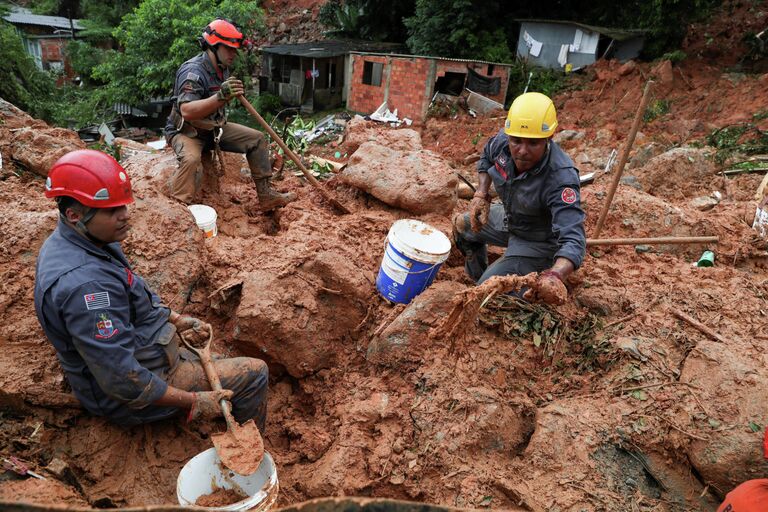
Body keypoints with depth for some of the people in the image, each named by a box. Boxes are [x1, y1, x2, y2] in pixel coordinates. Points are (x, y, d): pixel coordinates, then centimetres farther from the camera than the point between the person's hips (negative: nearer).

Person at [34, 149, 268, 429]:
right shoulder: (84, 284, -36)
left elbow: (136, 296, 13)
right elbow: (123, 382, -33)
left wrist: (177, 320, 4)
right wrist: (194, 401, -24)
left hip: (135, 353, 10)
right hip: (134, 396, -10)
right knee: (254, 374, -4)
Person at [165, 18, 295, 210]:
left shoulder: (223, 69, 4)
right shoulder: (193, 71, -24)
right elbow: (186, 111, -41)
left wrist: (231, 94, 6)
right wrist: (220, 96, -48)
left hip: (214, 128, 8)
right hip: (185, 131, -8)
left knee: (257, 139, 1)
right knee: (192, 160, -39)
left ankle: (266, 196, 5)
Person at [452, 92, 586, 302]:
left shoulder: (561, 178, -41)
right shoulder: (503, 140, -22)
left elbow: (573, 240, -49)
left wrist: (555, 276, -69)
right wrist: (481, 194, -11)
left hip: (537, 241, -7)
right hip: (509, 218, 7)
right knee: (462, 224, 23)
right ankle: (477, 277, 45)